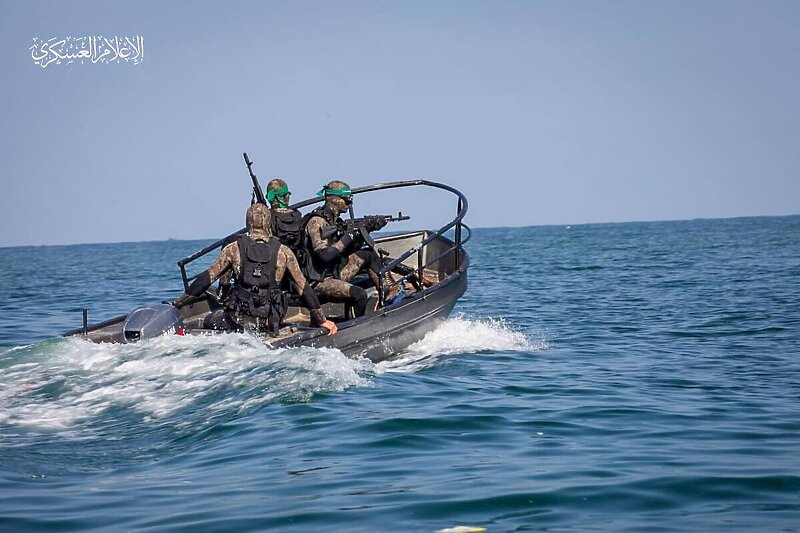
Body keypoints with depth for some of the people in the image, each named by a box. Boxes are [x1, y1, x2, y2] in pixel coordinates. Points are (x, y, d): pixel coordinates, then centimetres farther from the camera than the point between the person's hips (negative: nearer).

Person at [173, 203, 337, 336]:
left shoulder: (234, 249, 1)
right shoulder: (284, 252, 3)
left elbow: (206, 279, 1)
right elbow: (303, 288, 6)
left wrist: (177, 304, 9)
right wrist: (322, 320, 15)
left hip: (238, 321, -2)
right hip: (270, 324, 2)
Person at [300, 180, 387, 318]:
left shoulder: (335, 221, 11)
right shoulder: (317, 222, -17)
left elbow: (349, 250, 14)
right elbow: (324, 254, -28)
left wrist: (366, 230, 0)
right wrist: (348, 237, -21)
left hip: (334, 273, 9)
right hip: (319, 282, -9)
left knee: (368, 255, 7)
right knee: (359, 294, -28)